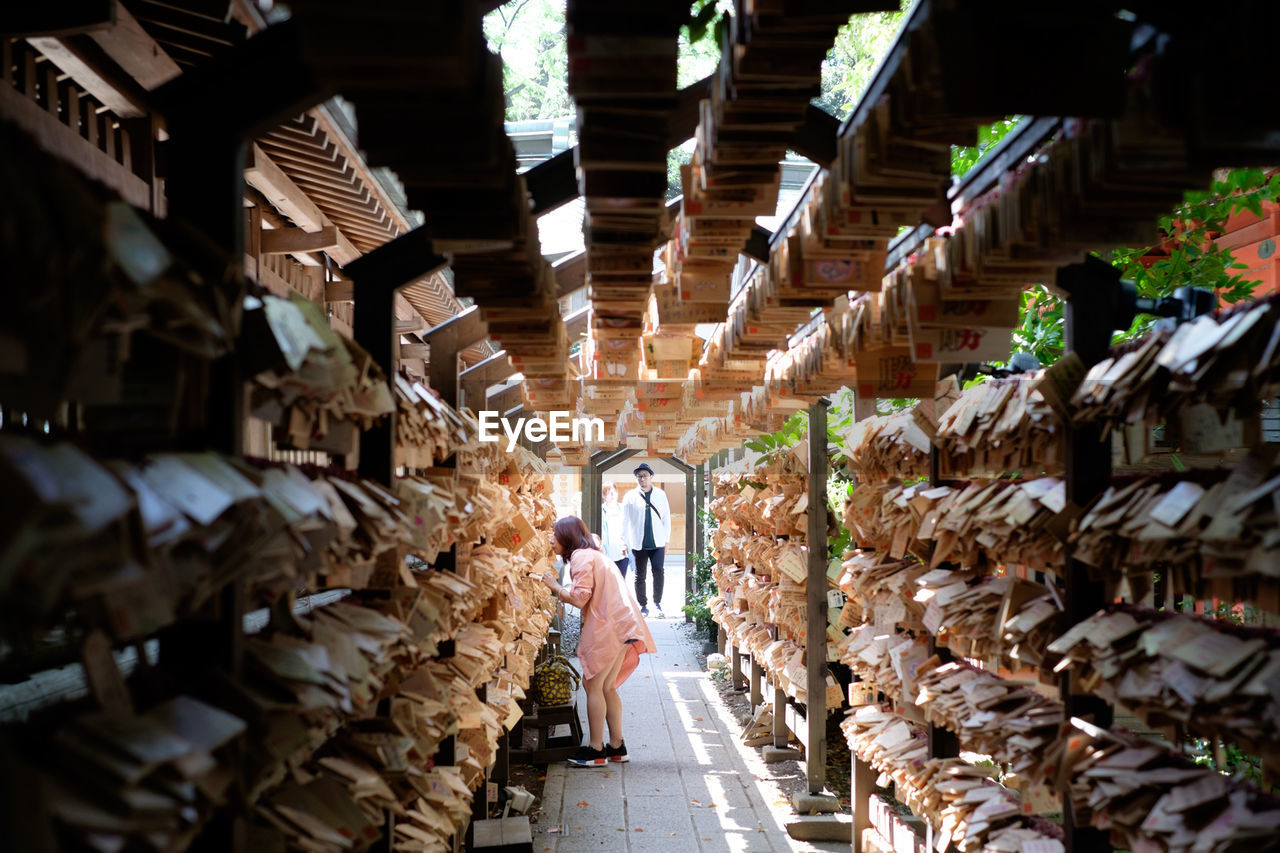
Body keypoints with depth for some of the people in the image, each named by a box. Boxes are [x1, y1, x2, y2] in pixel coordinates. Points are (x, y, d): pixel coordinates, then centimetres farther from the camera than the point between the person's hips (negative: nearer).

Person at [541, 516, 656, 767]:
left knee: (593, 685, -4)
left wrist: (555, 586, -2)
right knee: (606, 688, 13)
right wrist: (557, 588, 14)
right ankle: (616, 746, 17)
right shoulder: (594, 554, 23)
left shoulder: (581, 556, -8)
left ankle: (596, 750, -1)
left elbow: (579, 598, -14)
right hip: (621, 625, 10)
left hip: (609, 627, -10)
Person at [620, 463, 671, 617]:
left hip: (657, 543, 0)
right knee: (640, 576, 5)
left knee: (658, 572, -10)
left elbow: (666, 518, 9)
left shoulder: (660, 495, 8)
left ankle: (657, 603, 4)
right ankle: (643, 606, 16)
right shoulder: (630, 496, 4)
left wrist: (666, 540, 5)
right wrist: (625, 543, 0)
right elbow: (625, 520, 4)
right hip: (639, 544, 0)